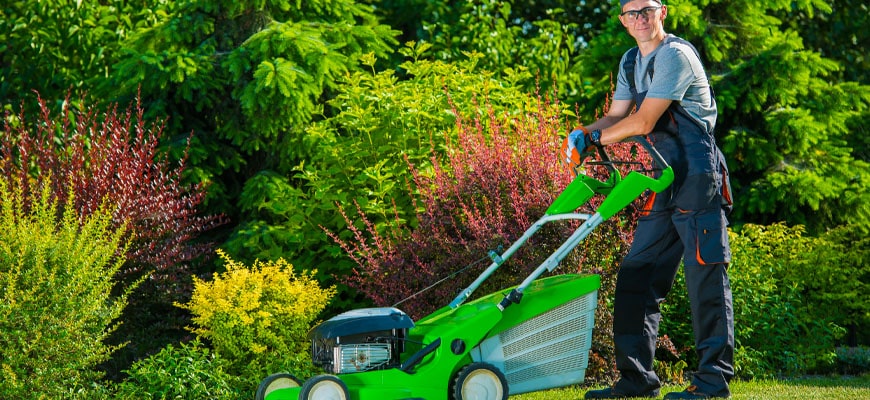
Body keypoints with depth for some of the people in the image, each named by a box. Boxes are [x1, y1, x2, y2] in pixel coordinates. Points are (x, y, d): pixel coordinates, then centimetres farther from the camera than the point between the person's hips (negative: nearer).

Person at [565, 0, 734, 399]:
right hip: (666, 182, 9)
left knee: (705, 275, -7)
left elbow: (643, 122, -17)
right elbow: (616, 116, 16)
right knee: (637, 274, 6)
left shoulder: (675, 55, -14)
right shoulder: (631, 62, 15)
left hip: (698, 177, -9)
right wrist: (583, 134, -4)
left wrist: (597, 137, -4)